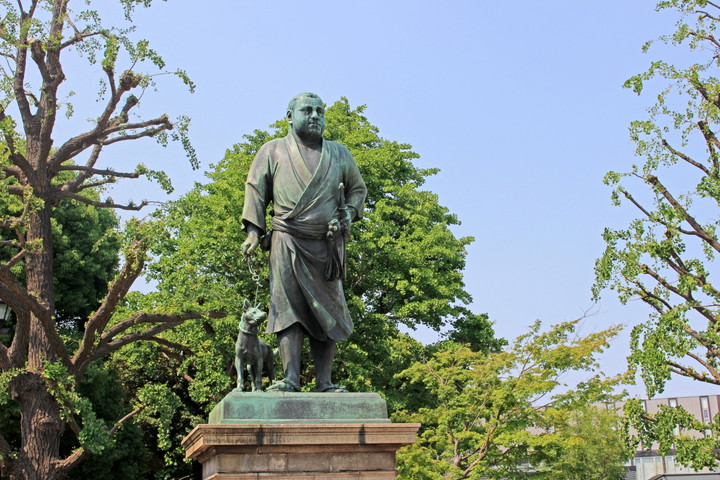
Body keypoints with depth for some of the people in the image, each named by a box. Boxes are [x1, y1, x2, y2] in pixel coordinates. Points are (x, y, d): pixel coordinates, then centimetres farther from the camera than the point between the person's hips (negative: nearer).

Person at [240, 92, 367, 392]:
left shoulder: (339, 154, 19)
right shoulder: (273, 151, 14)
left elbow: (358, 189, 24)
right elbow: (255, 189, 11)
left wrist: (348, 214, 3)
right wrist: (253, 230, -1)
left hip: (328, 244, 2)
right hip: (288, 242, -2)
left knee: (327, 311, -3)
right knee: (288, 308, -11)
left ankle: (324, 383, -2)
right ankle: (290, 379, -14)